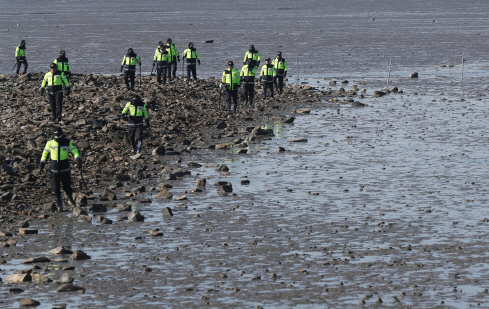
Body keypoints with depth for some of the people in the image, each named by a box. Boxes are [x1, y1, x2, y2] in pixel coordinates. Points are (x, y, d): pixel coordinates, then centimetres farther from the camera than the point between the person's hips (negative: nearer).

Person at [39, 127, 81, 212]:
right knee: (56, 189, -2)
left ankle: (70, 200, 32)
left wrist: (78, 160, -22)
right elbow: (45, 154, 10)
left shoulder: (68, 142, -3)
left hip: (65, 169, -1)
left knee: (67, 187, 4)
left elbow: (74, 152, -3)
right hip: (54, 170, 1)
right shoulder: (50, 143, 0)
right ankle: (59, 206, 7)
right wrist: (41, 165, 7)